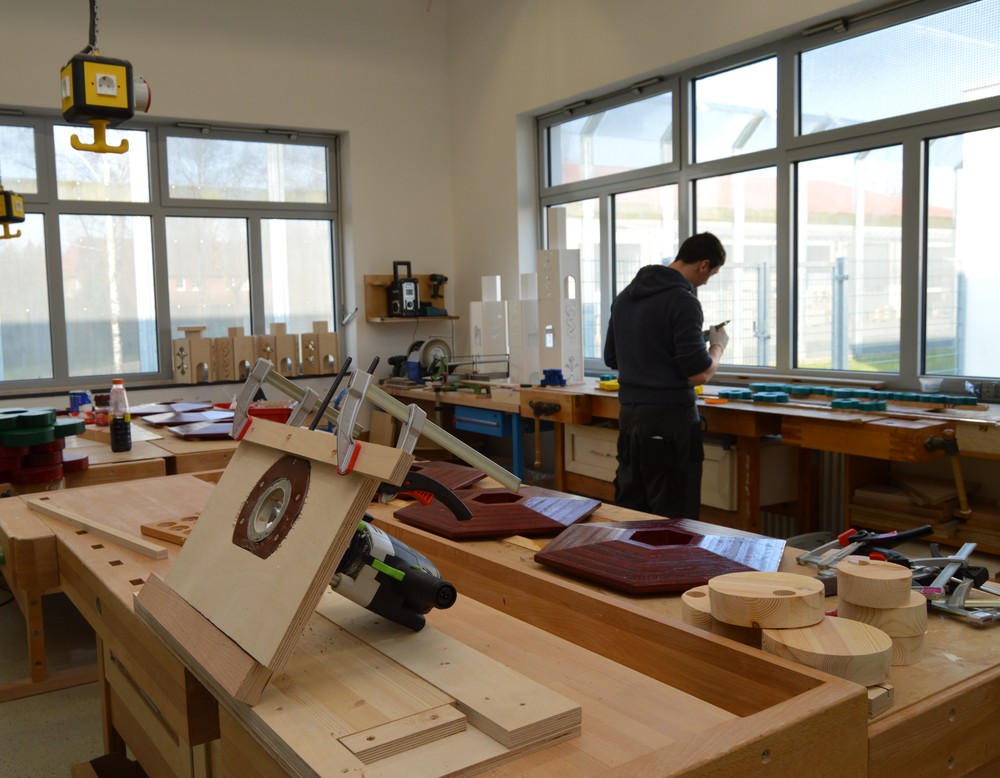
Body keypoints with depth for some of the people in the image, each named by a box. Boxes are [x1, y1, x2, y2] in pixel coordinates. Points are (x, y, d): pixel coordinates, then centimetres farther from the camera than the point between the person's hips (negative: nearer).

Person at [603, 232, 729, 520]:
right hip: (669, 420, -8)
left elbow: (611, 359, 17)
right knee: (674, 518, 1)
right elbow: (699, 374, -17)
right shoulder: (683, 301, -14)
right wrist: (718, 346, 2)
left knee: (629, 510, 14)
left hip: (629, 414, 8)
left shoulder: (625, 296, 10)